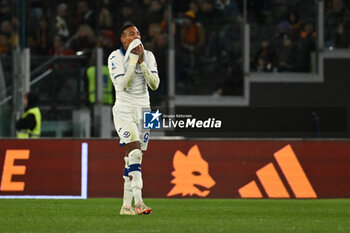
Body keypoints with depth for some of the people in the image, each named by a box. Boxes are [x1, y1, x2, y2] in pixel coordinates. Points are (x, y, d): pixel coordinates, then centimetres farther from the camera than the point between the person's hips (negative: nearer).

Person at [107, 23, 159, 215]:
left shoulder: (148, 56, 8)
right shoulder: (116, 57, -5)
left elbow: (154, 84, -2)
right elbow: (123, 84, -16)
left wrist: (141, 62, -11)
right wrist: (133, 60, -16)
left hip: (143, 109, 5)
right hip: (124, 110, -5)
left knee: (132, 158, 6)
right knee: (135, 152, -22)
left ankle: (126, 205, 10)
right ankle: (138, 203, -30)